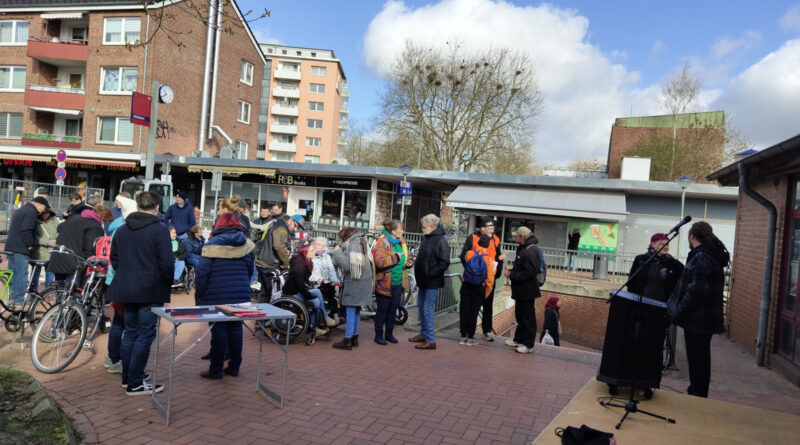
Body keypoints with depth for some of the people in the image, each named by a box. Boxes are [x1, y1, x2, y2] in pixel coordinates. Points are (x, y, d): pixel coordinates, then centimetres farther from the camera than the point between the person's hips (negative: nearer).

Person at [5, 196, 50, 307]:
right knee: (22, 274, -7)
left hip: (11, 246, 10)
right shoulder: (31, 212, -12)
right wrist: (30, 246, -15)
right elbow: (26, 230, -22)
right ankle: (19, 301, -5)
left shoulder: (22, 209, 21)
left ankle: (11, 298, 19)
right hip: (21, 248, -10)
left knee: (12, 273, 13)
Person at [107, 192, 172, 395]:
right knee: (145, 335, 0)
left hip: (126, 289, 7)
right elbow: (166, 263, -17)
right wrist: (167, 282, -1)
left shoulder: (121, 230, 10)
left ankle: (127, 377, 27)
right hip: (151, 291, -7)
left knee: (130, 333, 17)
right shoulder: (160, 230, -12)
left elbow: (114, 259, 15)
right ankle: (135, 384, 4)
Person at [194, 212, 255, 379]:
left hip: (218, 295, -4)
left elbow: (202, 271, -11)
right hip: (241, 295, 4)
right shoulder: (247, 244, 5)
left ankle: (216, 370, 9)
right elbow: (250, 270, 8)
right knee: (235, 329, 11)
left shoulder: (213, 243, -8)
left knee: (219, 330, 2)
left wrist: (199, 293, -1)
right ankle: (234, 367, 20)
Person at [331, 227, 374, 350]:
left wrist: (337, 252, -10)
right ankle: (354, 338, 22)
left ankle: (347, 341, -1)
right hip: (362, 283, 9)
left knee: (350, 311, -5)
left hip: (354, 283, -9)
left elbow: (348, 265, -20)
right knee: (356, 310, 15)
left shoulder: (352, 245, -13)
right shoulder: (361, 242, 15)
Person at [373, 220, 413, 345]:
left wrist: (408, 263, 1)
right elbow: (379, 261, -27)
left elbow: (405, 259, 24)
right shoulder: (382, 242, -15)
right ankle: (378, 335, 16)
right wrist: (395, 257, -21)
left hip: (398, 283, 7)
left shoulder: (401, 243, 10)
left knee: (393, 309, 14)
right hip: (385, 283, -7)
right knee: (382, 309, 4)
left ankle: (389, 334, 28)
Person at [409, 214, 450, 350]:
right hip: (423, 280, 9)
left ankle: (430, 340, 1)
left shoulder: (440, 241, -17)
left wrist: (430, 273, -19)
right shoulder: (426, 238, 11)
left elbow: (444, 263, -20)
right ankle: (423, 334, 30)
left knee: (428, 309, -7)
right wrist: (417, 268, 11)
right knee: (421, 307, 17)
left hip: (432, 282, -9)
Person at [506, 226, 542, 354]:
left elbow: (530, 272, -27)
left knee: (528, 317, 0)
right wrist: (512, 272, 5)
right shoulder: (524, 248, 11)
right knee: (520, 315, 19)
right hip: (521, 290, 10)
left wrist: (512, 275, -20)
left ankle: (528, 345, 10)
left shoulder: (530, 251, -21)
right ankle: (518, 340, 32)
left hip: (527, 291, -10)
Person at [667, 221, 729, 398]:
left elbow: (696, 290, -25)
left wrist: (678, 312, -15)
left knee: (697, 362, 0)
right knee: (700, 360, 18)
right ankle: (698, 396, 29)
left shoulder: (701, 257, -18)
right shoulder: (713, 256, 13)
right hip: (707, 318, 10)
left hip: (697, 319, -10)